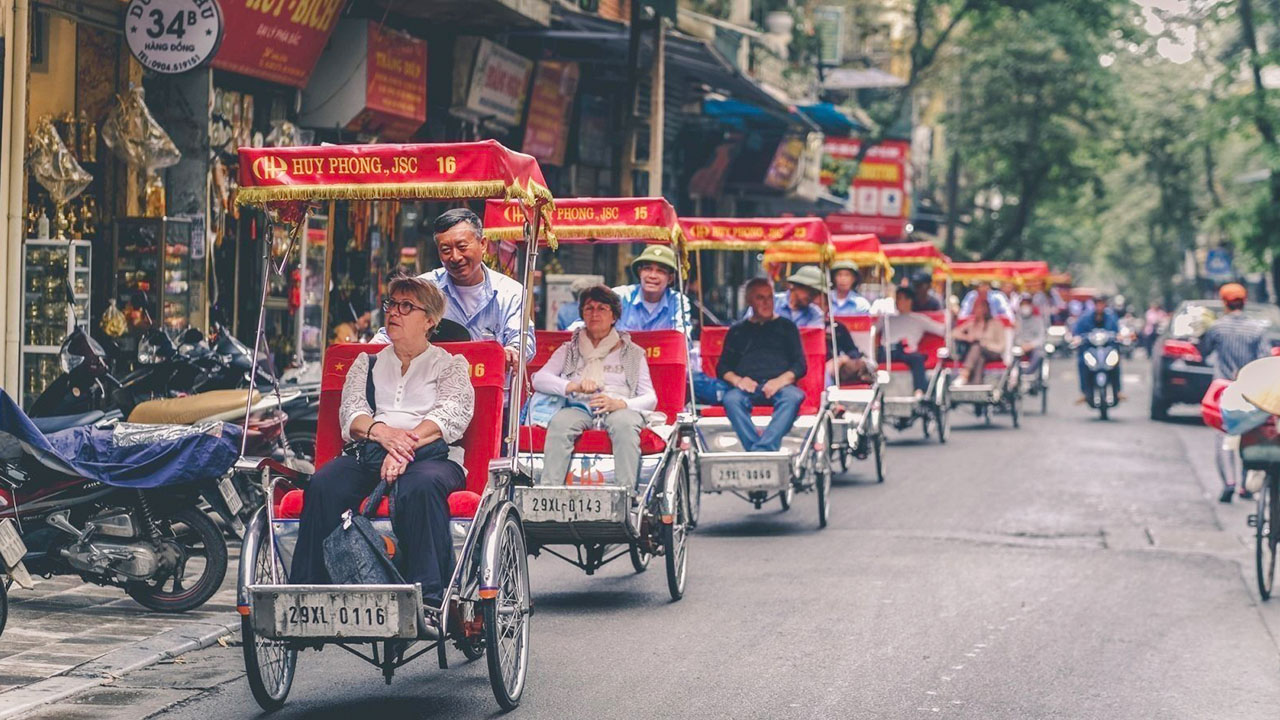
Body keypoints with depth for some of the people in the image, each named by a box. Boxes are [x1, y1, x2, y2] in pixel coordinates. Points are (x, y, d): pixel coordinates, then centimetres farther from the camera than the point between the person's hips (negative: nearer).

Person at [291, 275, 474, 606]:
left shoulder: (451, 364, 19)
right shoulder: (367, 364, 28)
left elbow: (452, 415, -1)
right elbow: (350, 413, 11)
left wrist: (407, 444, -19)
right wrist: (381, 432, -14)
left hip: (432, 455, -3)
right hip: (367, 454, 3)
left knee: (420, 487, -40)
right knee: (323, 486, -30)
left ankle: (428, 598, -44)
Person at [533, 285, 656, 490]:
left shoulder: (632, 353, 21)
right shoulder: (569, 350, 24)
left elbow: (650, 398, 10)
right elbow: (539, 379, 8)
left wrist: (618, 403, -13)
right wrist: (574, 386, -11)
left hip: (619, 409, -1)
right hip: (579, 407, 1)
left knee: (624, 424, -37)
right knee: (559, 423, -35)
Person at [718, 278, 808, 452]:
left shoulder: (787, 327, 25)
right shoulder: (737, 331, 27)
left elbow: (800, 365, 14)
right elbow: (722, 367, 18)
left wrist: (781, 380, -8)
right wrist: (736, 380, -6)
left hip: (779, 386, -1)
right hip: (747, 386, 1)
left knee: (793, 396, -36)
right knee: (731, 398, -35)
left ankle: (760, 451, -50)